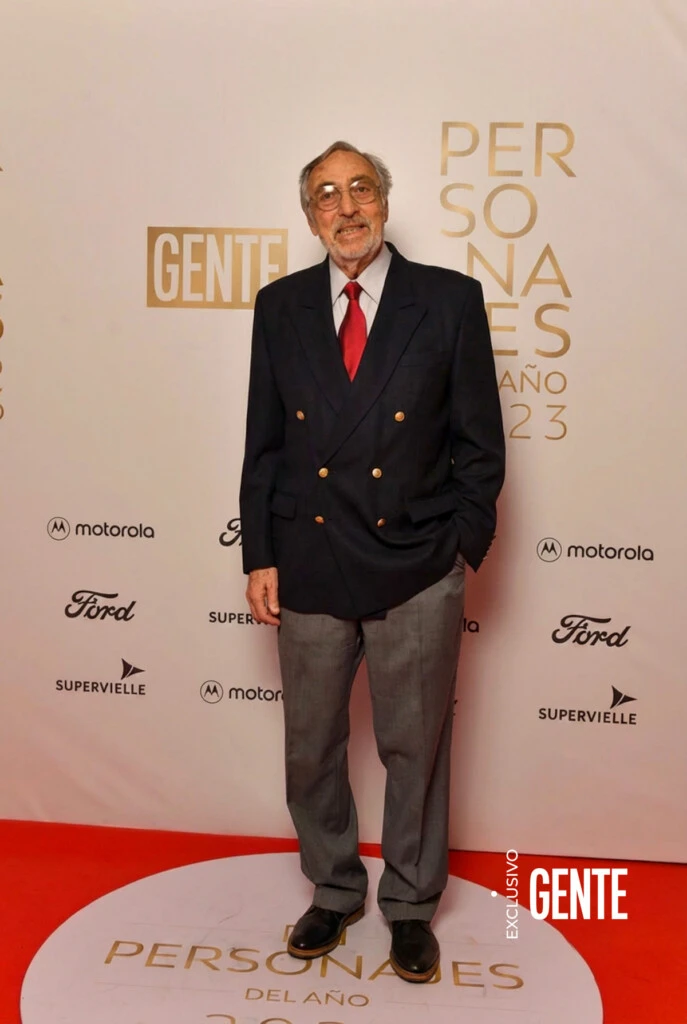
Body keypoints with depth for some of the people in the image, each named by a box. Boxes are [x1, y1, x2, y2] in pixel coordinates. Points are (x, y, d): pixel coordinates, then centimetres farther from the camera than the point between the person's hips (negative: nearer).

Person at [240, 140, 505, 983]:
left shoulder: (450, 300, -2)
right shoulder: (280, 306, 5)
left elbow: (479, 440, 0)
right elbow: (263, 443, 6)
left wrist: (463, 547, -4)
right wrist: (259, 556, 2)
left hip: (418, 574, -2)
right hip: (309, 571, 3)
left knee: (415, 748, 12)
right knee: (311, 749, 15)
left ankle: (410, 904, 35)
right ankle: (333, 891, 39)